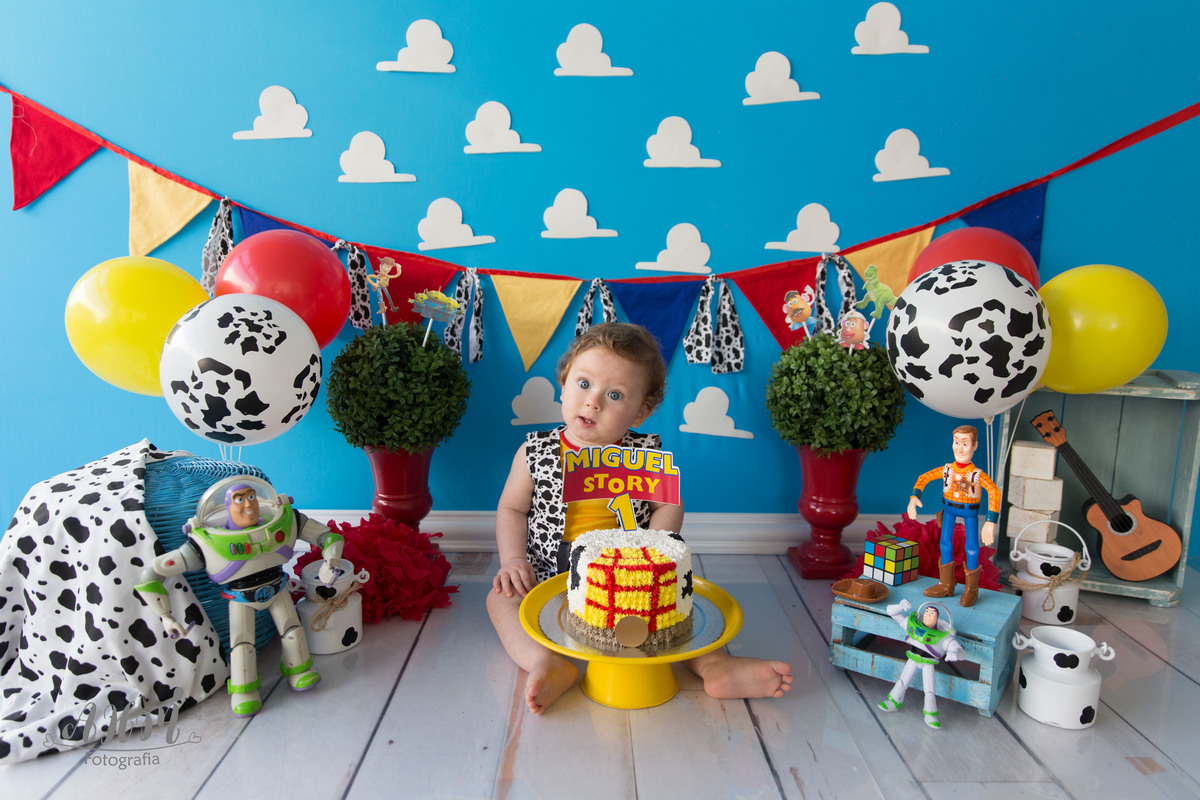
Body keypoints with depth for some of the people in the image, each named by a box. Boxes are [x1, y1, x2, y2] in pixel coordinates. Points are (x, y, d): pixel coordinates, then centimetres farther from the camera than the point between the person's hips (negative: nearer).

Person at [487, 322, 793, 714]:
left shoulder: (647, 455, -3)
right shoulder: (535, 453, -2)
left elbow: (669, 507, 2)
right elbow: (511, 508, 7)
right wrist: (513, 558, -8)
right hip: (549, 578, 1)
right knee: (502, 595, -22)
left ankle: (714, 664, -21)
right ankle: (548, 663, -33)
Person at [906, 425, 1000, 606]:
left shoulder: (978, 475, -22)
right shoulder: (946, 470, -10)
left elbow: (994, 492, -34)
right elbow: (924, 478, -3)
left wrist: (990, 522, -45)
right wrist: (914, 498, -20)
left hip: (970, 511, -4)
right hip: (949, 508, 4)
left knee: (971, 547, -1)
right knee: (945, 543, 10)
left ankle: (971, 589, 19)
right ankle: (946, 585, 26)